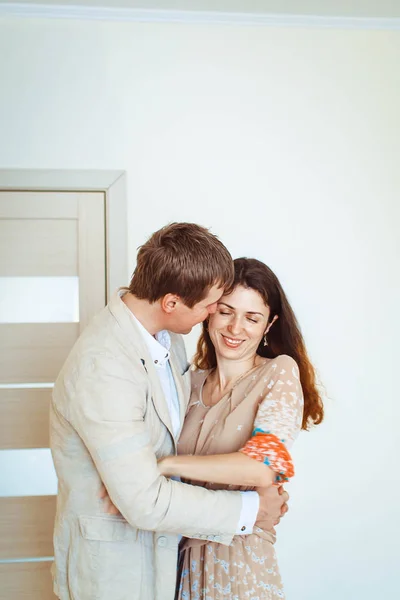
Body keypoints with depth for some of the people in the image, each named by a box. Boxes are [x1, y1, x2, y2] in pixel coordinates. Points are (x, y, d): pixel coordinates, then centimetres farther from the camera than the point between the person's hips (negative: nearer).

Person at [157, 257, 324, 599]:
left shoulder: (279, 373, -12)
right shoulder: (193, 381, 4)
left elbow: (263, 467, -26)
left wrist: (162, 464, -26)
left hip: (241, 559, -4)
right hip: (185, 555, 5)